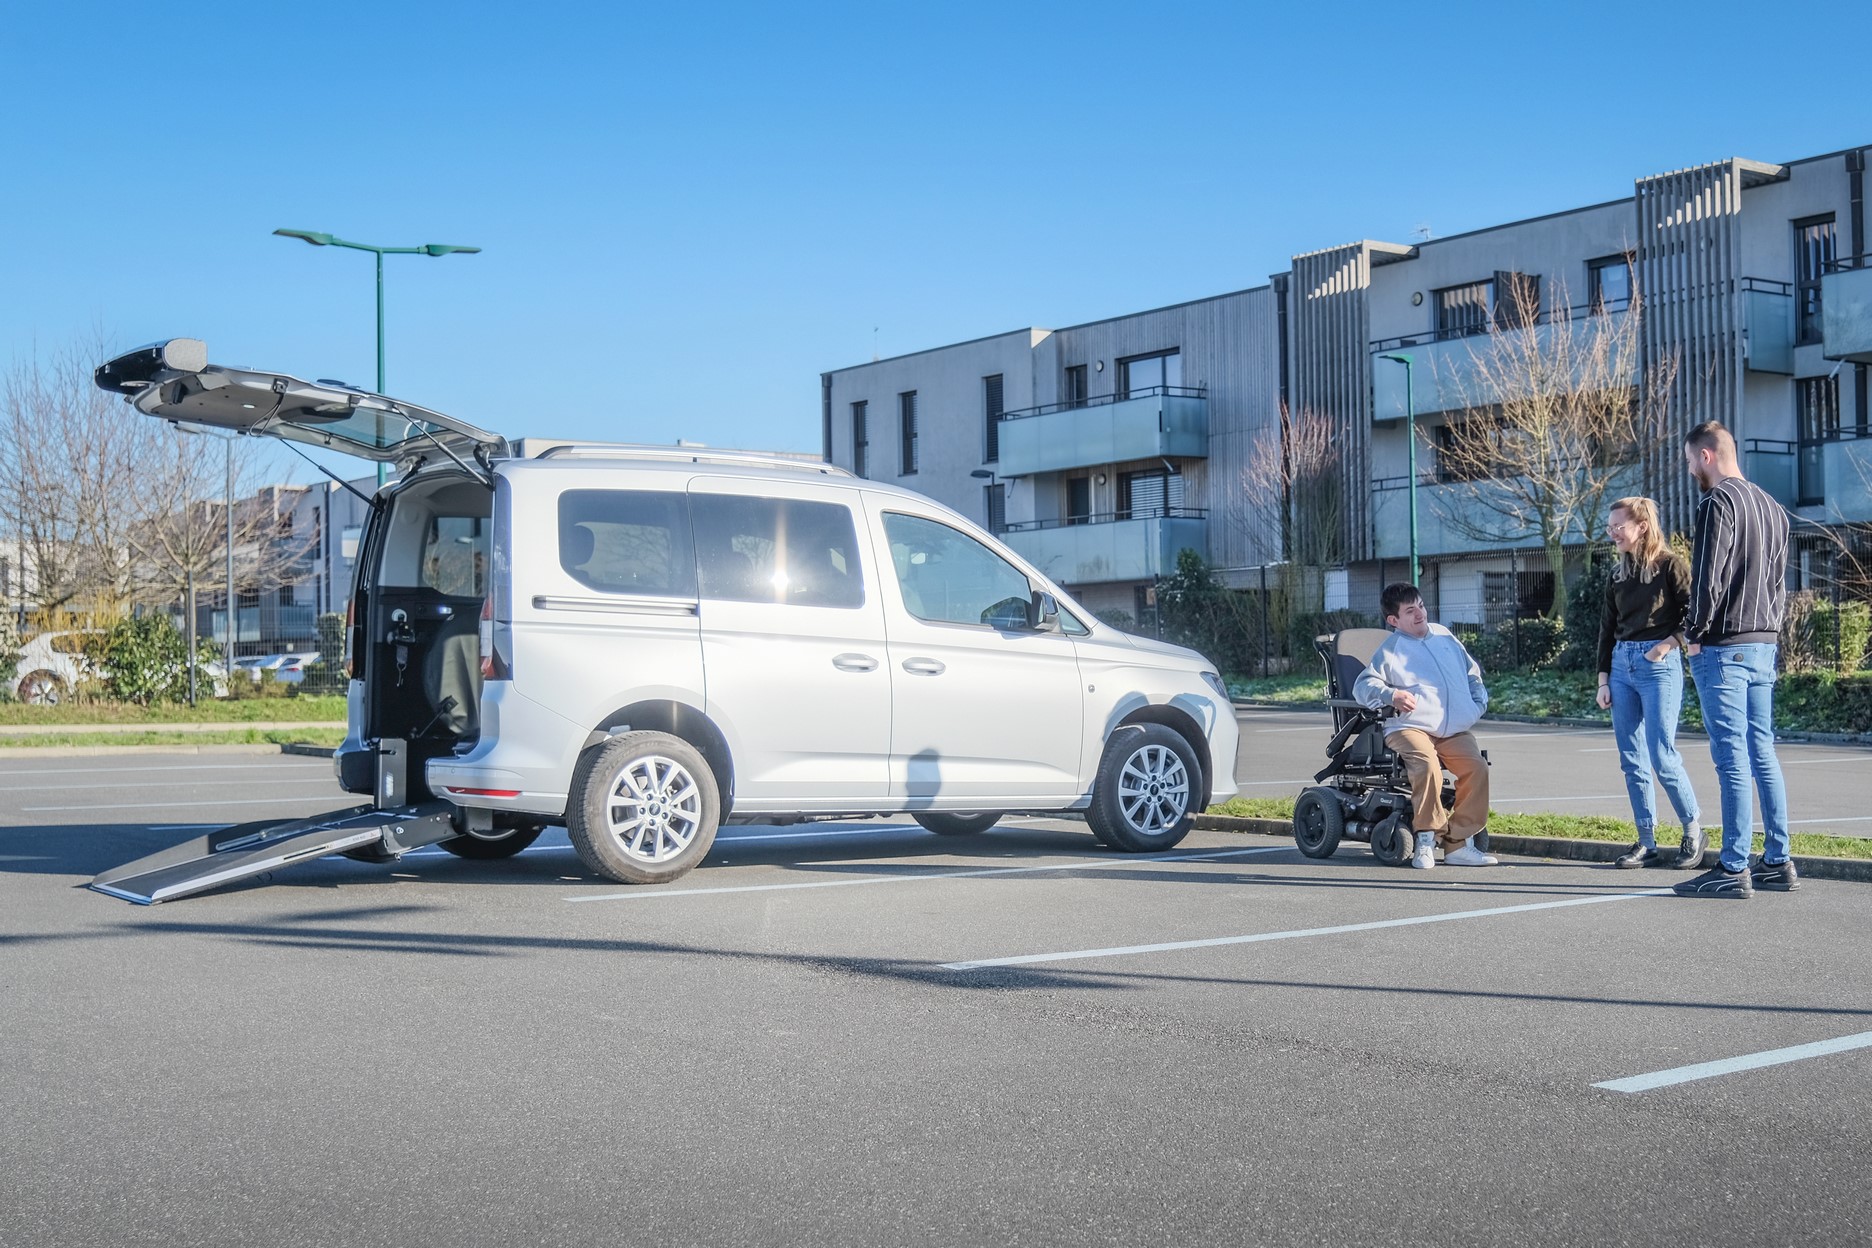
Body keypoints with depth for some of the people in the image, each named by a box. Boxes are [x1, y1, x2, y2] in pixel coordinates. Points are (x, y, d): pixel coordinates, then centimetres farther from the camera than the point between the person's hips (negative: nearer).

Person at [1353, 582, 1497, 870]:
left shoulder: (1444, 636, 22)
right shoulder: (1389, 651, 8)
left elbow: (1471, 671, 33)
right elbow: (1363, 684, 1)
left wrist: (1479, 699, 16)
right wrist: (1391, 695, -17)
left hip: (1454, 730, 4)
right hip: (1410, 727, -4)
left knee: (1477, 767, -22)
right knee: (1427, 766, -34)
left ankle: (1459, 843, -14)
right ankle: (1427, 838, -18)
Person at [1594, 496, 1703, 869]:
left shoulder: (1670, 565, -4)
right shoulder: (1618, 575, 14)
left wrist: (1668, 643, -17)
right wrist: (1603, 679, 11)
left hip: (1659, 665, -7)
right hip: (1622, 665, 7)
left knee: (1662, 757, -9)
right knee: (1632, 761, 5)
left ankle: (1693, 829, 10)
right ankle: (1647, 842, 10)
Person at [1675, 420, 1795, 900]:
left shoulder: (1718, 502, -11)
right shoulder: (1772, 507, 16)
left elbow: (1708, 577, -17)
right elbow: (1779, 582, 19)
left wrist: (1694, 634, -8)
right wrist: (1770, 631, 18)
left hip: (1723, 647, -9)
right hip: (1764, 645, 9)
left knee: (1732, 758, -8)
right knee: (1762, 752, 12)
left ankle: (1733, 869, -6)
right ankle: (1778, 861, 14)